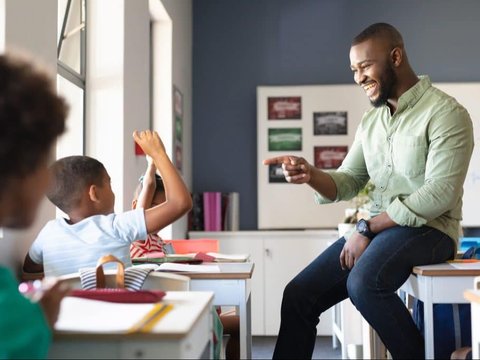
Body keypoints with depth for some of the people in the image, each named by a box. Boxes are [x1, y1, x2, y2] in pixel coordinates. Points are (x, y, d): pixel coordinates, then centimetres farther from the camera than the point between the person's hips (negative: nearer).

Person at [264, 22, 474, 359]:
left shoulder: (446, 112, -10)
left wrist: (367, 227, -17)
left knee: (363, 283, -34)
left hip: (429, 228, -7)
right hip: (377, 229, 7)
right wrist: (310, 174, -13)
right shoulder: (369, 122, 13)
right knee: (298, 295, -6)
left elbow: (439, 195, -19)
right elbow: (346, 183, 10)